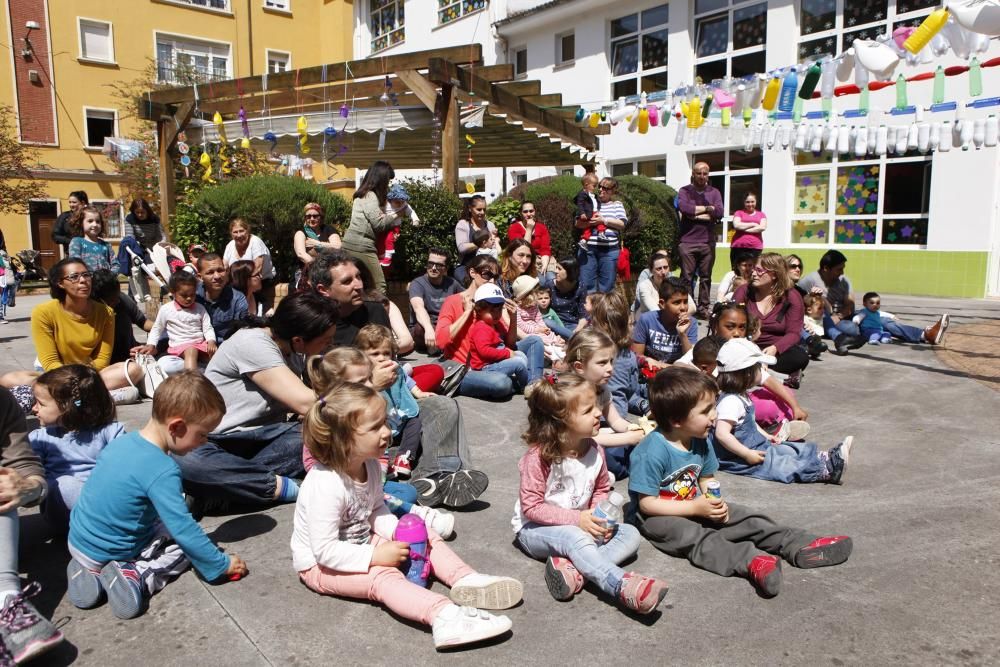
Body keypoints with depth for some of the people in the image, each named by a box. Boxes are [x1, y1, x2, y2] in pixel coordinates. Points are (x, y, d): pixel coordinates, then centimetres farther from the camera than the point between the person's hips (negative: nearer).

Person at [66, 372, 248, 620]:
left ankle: (89, 570, 6)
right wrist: (221, 565, -15)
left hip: (78, 541, 7)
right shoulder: (163, 471, -28)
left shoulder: (121, 442, -4)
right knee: (183, 544, 7)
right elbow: (184, 529, -26)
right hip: (109, 554, -7)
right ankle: (137, 577, -14)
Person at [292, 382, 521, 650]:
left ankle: (466, 580, -16)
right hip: (321, 564, -9)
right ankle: (444, 617, -53)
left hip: (362, 541, 9)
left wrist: (398, 531, -12)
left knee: (425, 536, 0)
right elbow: (325, 550, -31)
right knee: (384, 576, -33)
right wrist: (375, 556, -30)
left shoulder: (369, 464, -7)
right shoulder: (325, 486, -33)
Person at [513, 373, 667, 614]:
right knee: (575, 537, -37)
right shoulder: (539, 456, -22)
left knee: (630, 534, -11)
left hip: (580, 526, 7)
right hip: (535, 529, -7)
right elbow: (531, 507, -20)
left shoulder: (594, 451, -4)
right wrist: (576, 519, -26)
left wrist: (600, 516, -10)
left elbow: (601, 490, 11)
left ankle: (574, 569, -32)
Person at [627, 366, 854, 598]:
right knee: (693, 535, -35)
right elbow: (646, 503, -24)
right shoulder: (652, 452, -27)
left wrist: (714, 501, -11)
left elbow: (706, 478, 12)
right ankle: (750, 561, -51)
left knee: (746, 518, -7)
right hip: (657, 515, -7)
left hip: (694, 505, 8)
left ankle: (799, 546, -9)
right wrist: (695, 508, -25)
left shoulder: (700, 441, -2)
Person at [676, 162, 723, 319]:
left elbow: (719, 212, -4)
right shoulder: (684, 191, 7)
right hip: (687, 241, -2)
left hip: (708, 242, 2)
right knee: (686, 277, -3)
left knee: (706, 277, 4)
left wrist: (696, 215, -9)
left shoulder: (714, 192, 13)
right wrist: (707, 208, -6)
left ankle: (704, 308, 9)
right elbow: (683, 208, -13)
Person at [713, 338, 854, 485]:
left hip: (753, 445, 11)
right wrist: (747, 455, -31)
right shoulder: (731, 401, -26)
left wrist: (765, 436, 17)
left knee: (790, 449, 5)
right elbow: (722, 433, -34)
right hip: (737, 459, -11)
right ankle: (827, 470, -16)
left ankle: (826, 457, 4)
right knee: (784, 464, -14)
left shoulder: (740, 396, 9)